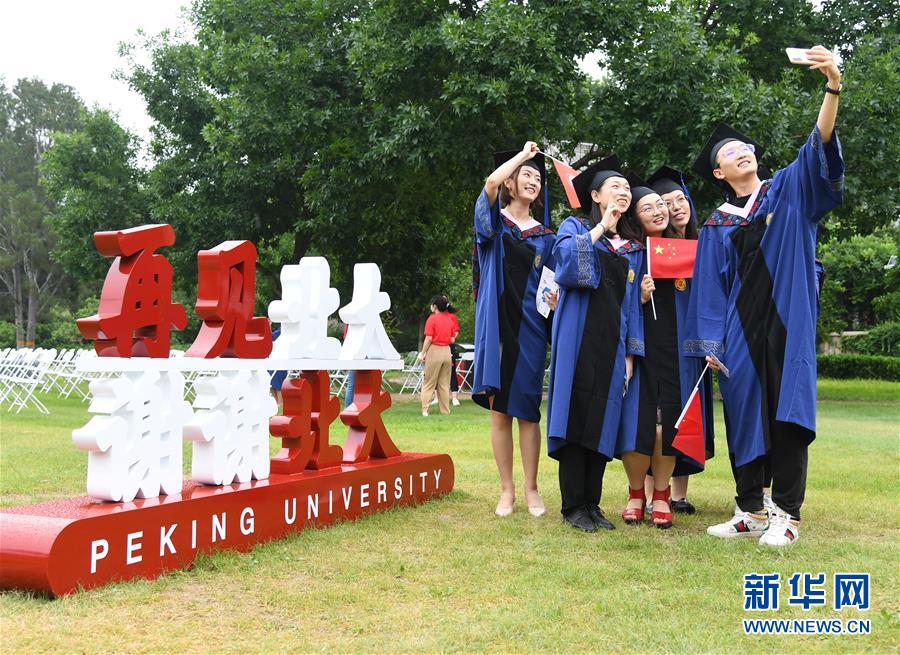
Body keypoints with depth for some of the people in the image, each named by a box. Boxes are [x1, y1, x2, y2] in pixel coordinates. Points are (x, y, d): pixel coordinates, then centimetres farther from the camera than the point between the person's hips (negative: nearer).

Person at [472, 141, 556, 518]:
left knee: (527, 410, 2)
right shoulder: (493, 221, 6)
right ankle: (507, 489, 8)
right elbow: (491, 183, -15)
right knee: (499, 409, 0)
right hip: (497, 324, -2)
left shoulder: (545, 237, 13)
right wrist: (523, 153, -1)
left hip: (529, 328, 2)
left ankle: (531, 489, 10)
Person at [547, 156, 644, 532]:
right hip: (578, 338, -4)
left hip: (612, 343, 4)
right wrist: (601, 228, -8)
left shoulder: (632, 250, 20)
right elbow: (565, 259, -15)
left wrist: (631, 354, 6)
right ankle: (573, 505, -3)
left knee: (603, 420, 2)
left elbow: (633, 303, 15)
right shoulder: (575, 227, 8)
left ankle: (592, 503, 8)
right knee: (575, 415, -7)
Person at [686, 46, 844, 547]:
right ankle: (751, 511, 12)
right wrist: (711, 342, 2)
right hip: (742, 326, 3)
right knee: (745, 413, 4)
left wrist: (833, 87, -24)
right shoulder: (718, 226, 12)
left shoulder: (789, 191, 7)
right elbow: (712, 288, 10)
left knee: (787, 410, -4)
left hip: (788, 319, -3)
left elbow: (820, 148, -9)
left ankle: (787, 514, 1)